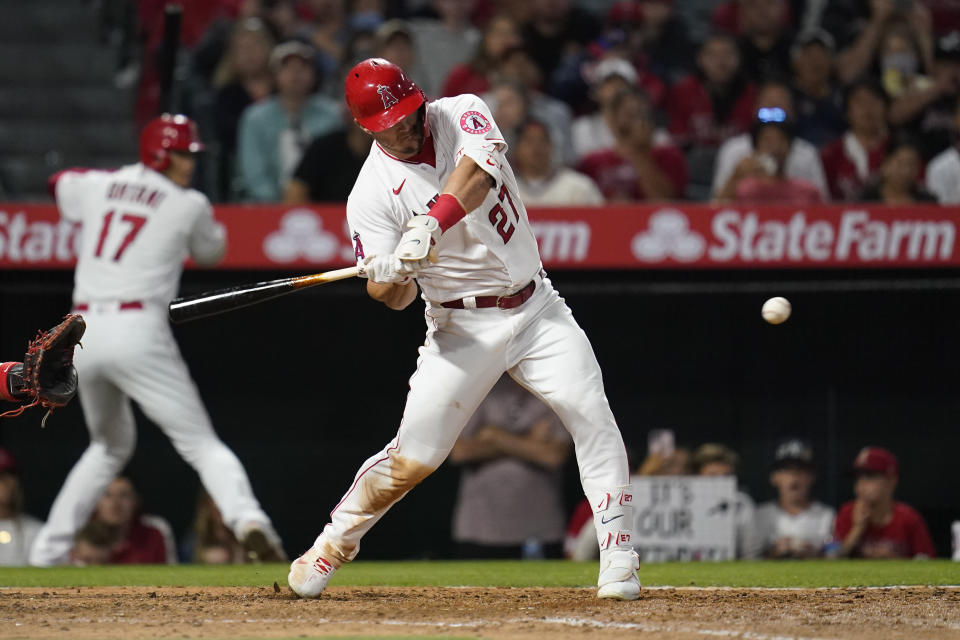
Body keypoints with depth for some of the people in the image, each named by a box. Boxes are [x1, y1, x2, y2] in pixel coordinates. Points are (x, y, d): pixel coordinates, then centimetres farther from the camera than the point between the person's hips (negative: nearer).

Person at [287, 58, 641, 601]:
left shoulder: (461, 115, -6)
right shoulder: (372, 194, -11)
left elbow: (476, 174, -29)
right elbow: (394, 298, -13)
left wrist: (431, 224, -45)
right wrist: (392, 275, -37)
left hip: (536, 307, 2)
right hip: (463, 325, -2)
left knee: (590, 411, -16)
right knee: (412, 459, -4)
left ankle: (618, 556, -11)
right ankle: (335, 543, 19)